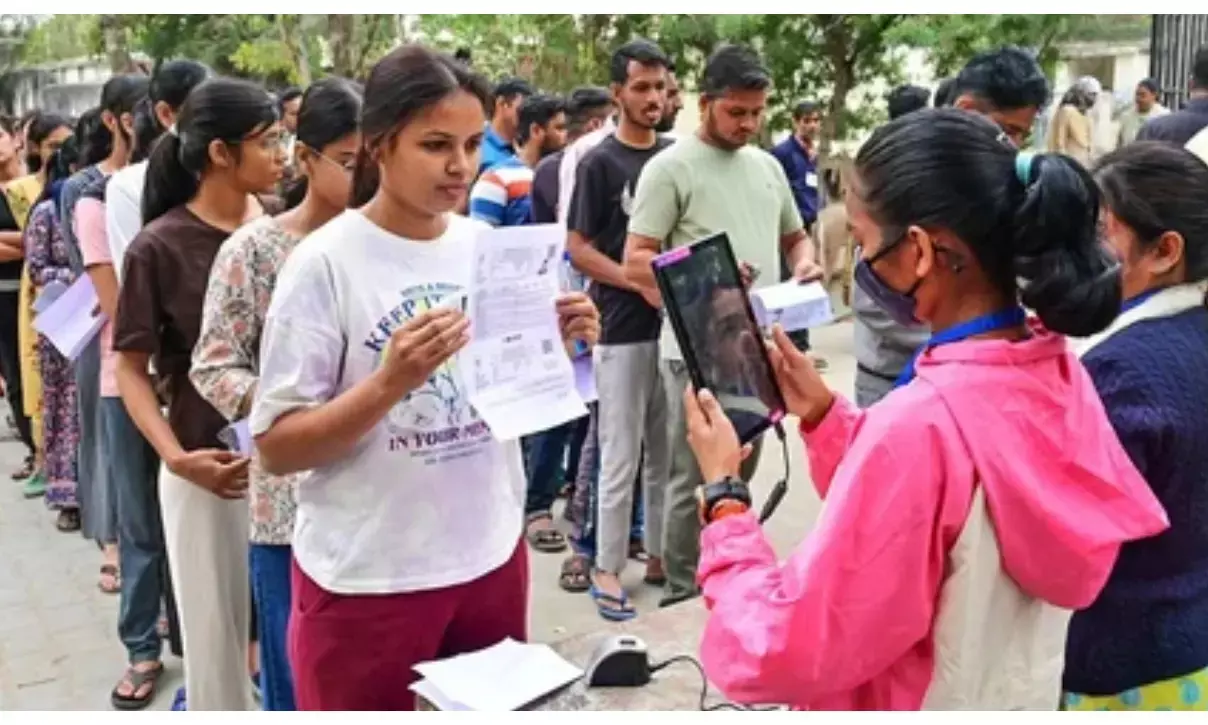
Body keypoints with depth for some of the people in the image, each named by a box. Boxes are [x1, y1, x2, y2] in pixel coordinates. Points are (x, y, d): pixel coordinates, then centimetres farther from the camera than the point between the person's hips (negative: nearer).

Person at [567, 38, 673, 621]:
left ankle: (658, 555, 26)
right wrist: (639, 282, -19)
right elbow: (579, 249, -7)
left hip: (676, 322, 5)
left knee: (667, 453, 13)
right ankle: (607, 569, 12)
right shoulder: (599, 163, -5)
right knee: (620, 458, 1)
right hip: (622, 328, -5)